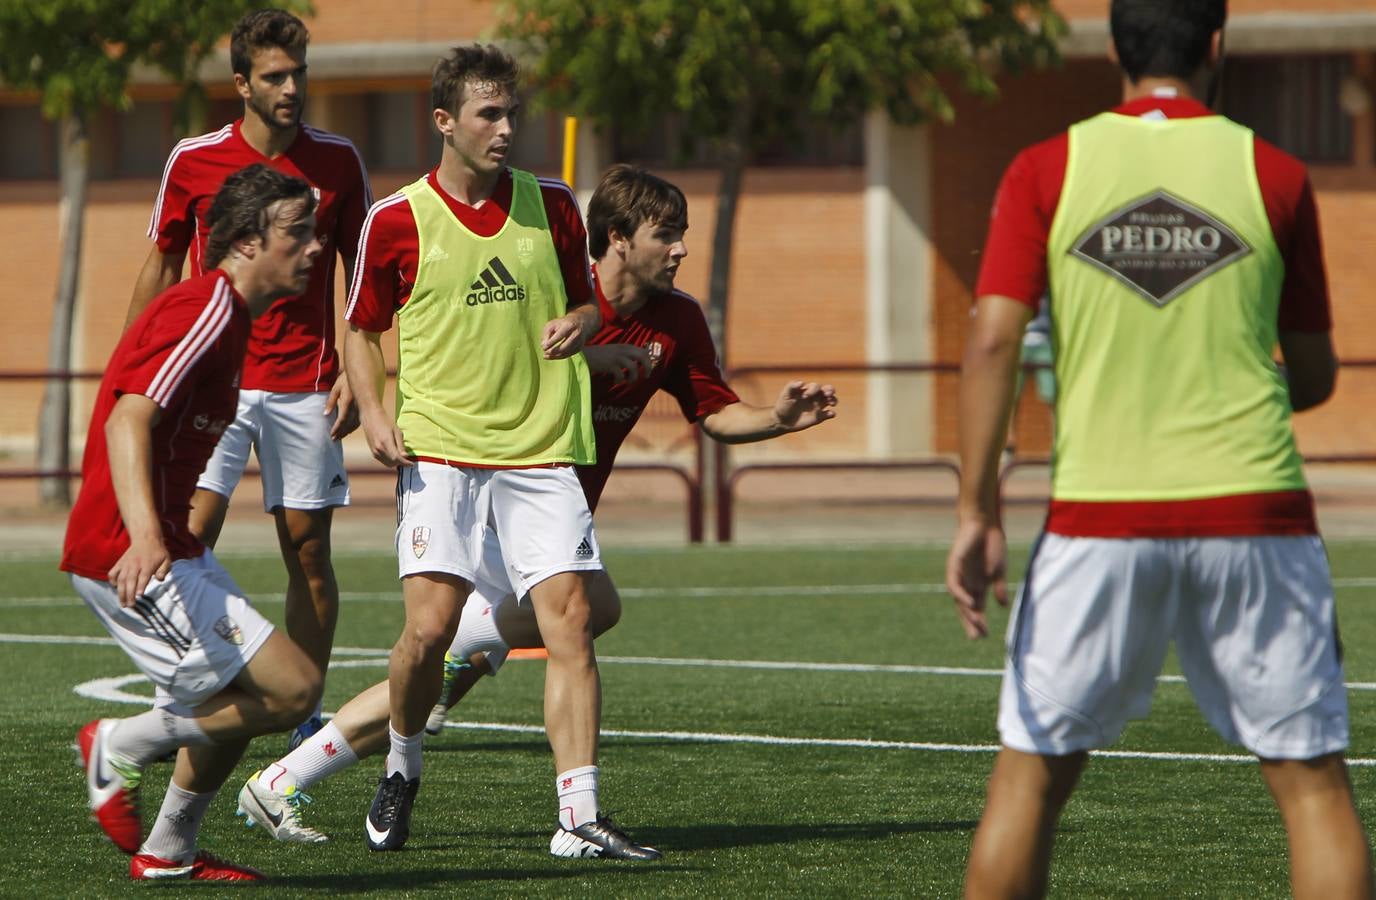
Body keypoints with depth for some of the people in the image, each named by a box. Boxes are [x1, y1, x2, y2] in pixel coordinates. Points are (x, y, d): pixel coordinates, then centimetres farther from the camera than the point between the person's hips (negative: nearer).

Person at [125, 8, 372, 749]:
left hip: (305, 386, 1)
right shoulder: (194, 161, 0)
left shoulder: (337, 162, 2)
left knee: (308, 549, 3)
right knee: (189, 536, -12)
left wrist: (356, 375, -1)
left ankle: (307, 714, 13)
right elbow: (162, 268, 10)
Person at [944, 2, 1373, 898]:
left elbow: (993, 342, -6)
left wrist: (978, 513, -5)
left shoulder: (1046, 173, 2)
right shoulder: (1275, 176, 2)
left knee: (1031, 774, 11)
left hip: (1099, 513, 1)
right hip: (1254, 514, -1)